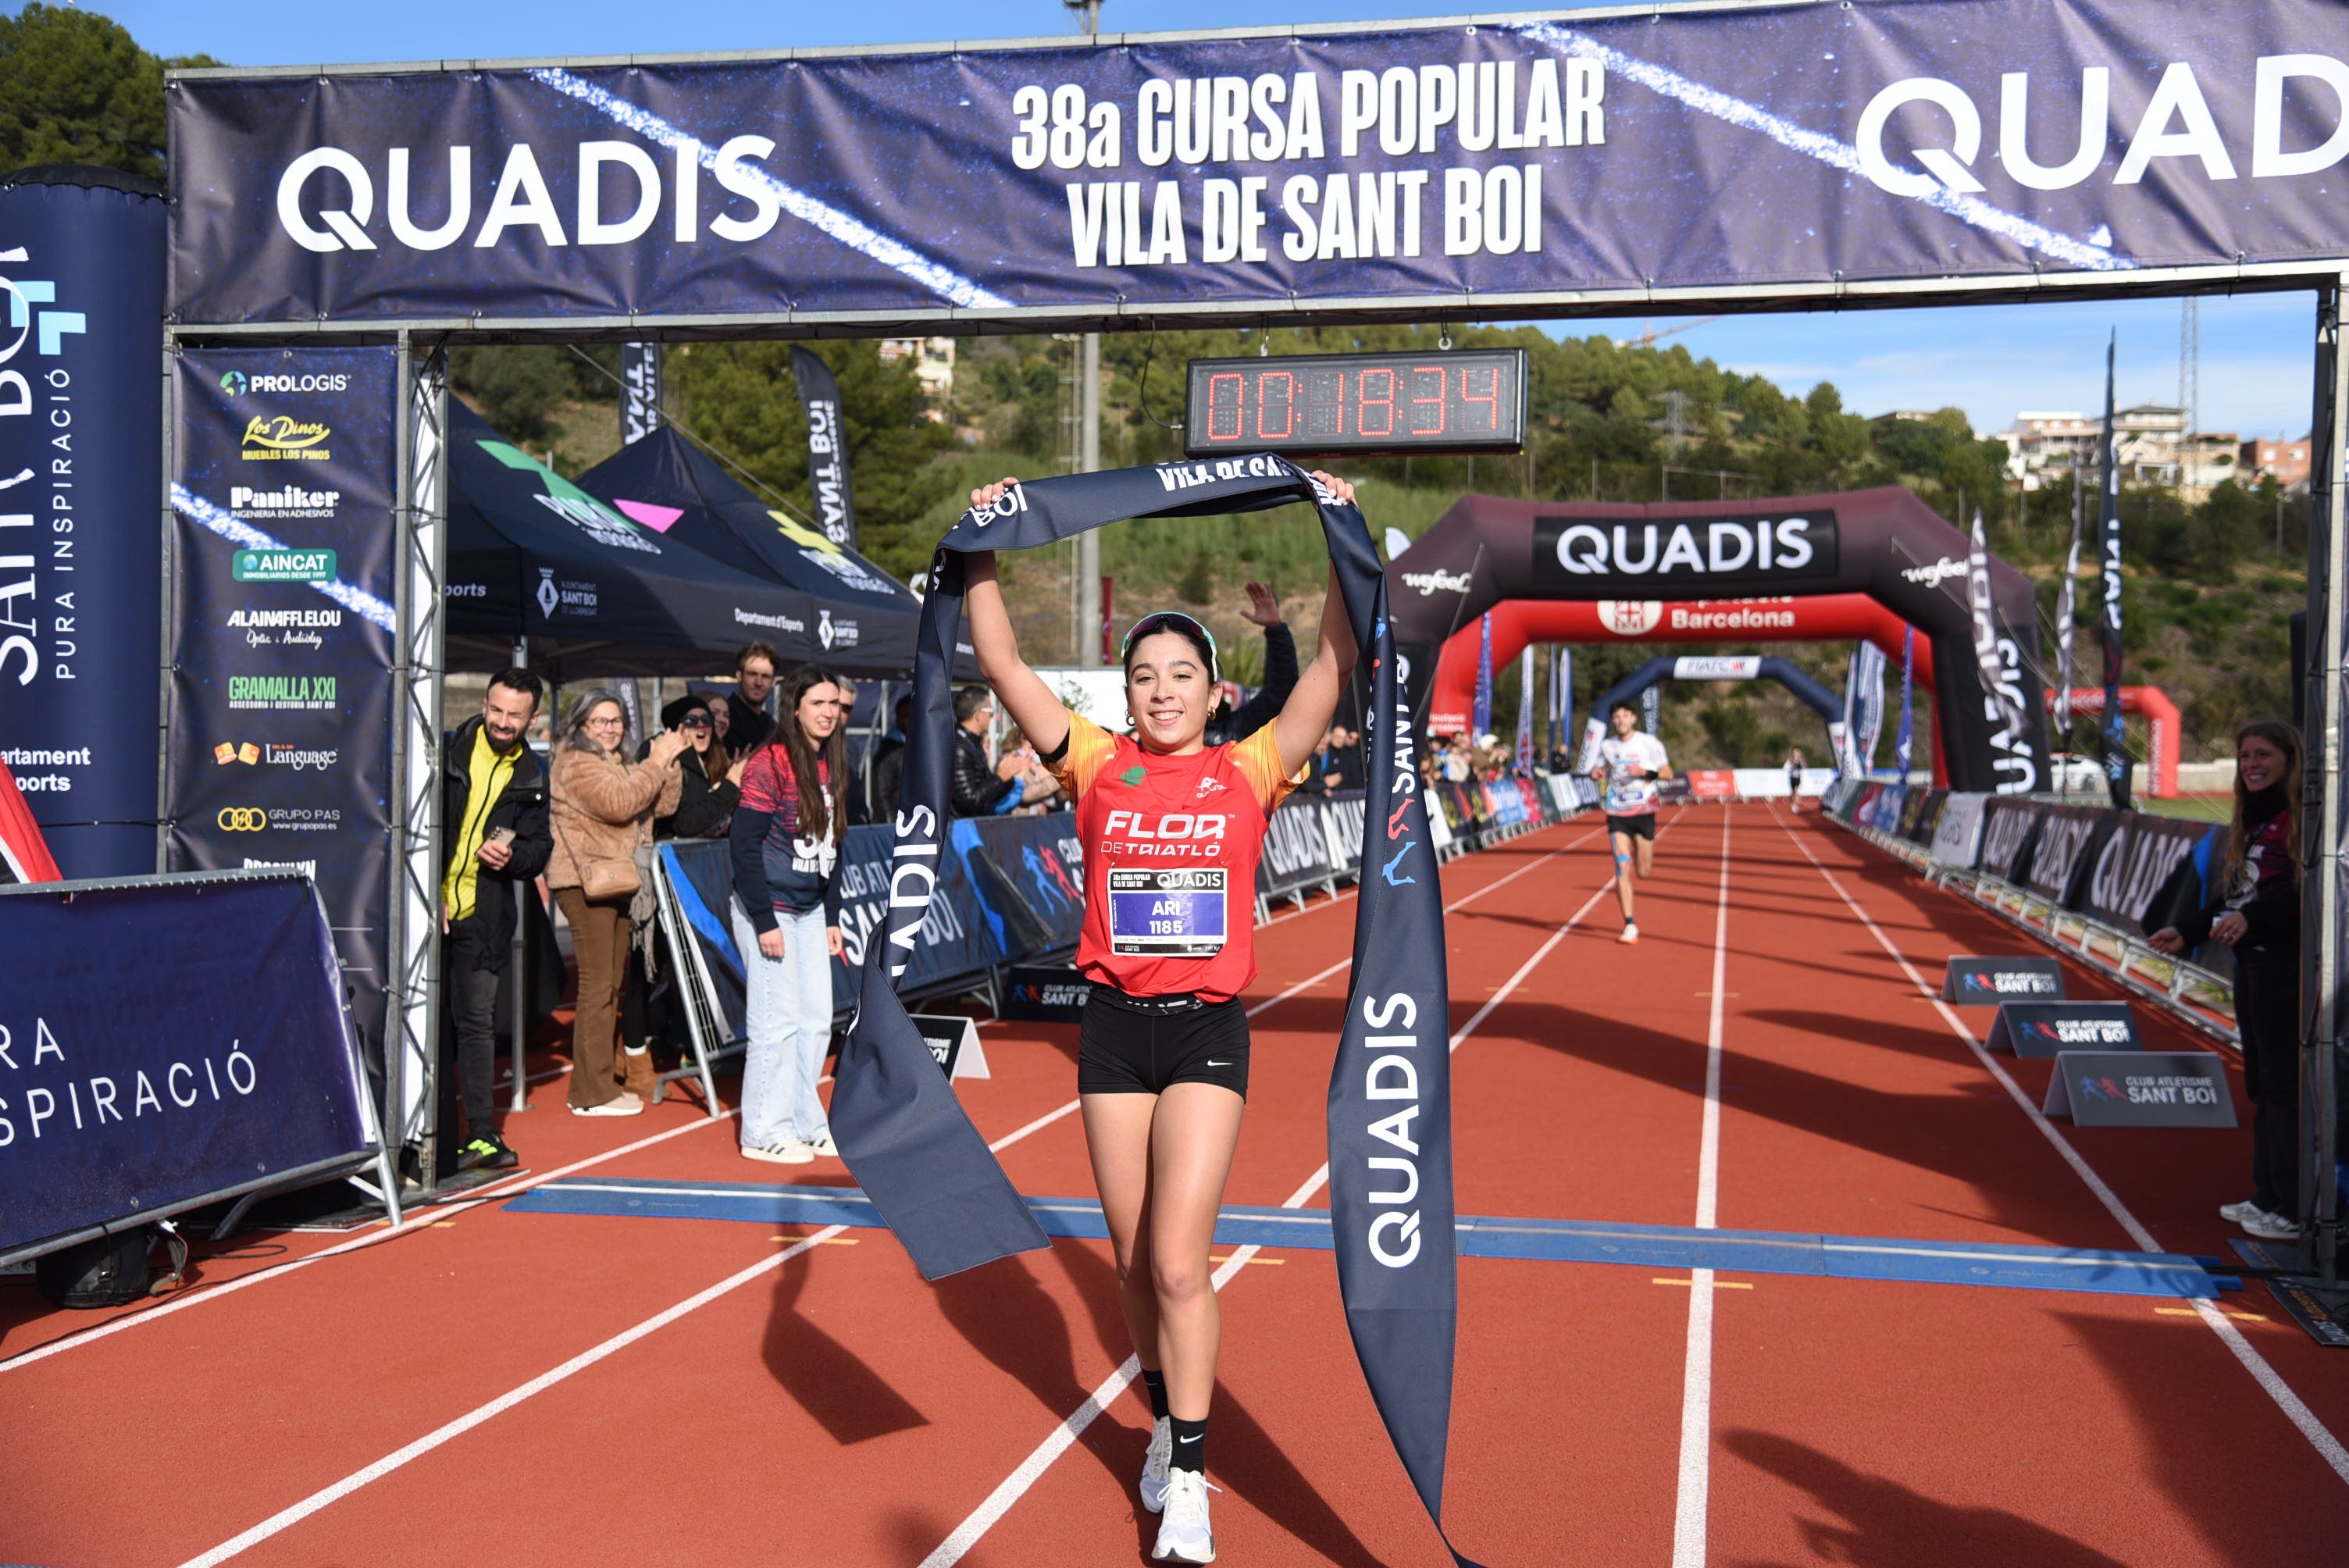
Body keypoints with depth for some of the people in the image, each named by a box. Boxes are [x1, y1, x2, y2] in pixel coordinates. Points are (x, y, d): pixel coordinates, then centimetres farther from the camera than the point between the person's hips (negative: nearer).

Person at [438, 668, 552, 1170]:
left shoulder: (532, 776, 8)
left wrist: (513, 857, -8)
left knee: (477, 1021, 4)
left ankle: (481, 1133, 9)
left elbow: (540, 846, 15)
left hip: (483, 917, 2)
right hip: (427, 905, -2)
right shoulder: (447, 752, -1)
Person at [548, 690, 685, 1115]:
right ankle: (592, 1092, -7)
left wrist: (669, 765, 0)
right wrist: (655, 764, -15)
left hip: (615, 881, 10)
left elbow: (662, 806, 14)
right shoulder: (575, 762, -8)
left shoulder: (621, 762, 20)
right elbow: (618, 804, -21)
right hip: (585, 881, -10)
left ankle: (603, 1080, 20)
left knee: (613, 984, 12)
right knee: (597, 984, -10)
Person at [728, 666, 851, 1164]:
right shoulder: (769, 764, -14)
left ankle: (806, 1123, 21)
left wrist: (832, 917, 13)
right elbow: (744, 844, -16)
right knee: (777, 1022, -5)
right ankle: (764, 1133, 5)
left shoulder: (831, 766, 9)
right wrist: (764, 922, -18)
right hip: (768, 909, -8)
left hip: (810, 911, 8)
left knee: (817, 1021, 10)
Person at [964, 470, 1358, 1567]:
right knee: (1134, 1261, 12)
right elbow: (1002, 667, -2)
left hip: (1208, 1029, -2)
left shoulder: (1249, 771, 0)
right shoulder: (1097, 767, 3)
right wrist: (983, 555, -7)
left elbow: (1334, 666, -7)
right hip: (1114, 1023, 2)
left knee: (1179, 1262, -10)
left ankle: (1188, 1480, 3)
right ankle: (1166, 1427, 35)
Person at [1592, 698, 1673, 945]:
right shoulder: (1606, 746, 5)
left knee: (1644, 871, 3)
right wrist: (1596, 774, -6)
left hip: (1643, 811, -1)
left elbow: (1668, 773, 0)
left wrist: (1646, 772, -18)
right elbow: (1602, 771, 18)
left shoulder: (1649, 743, -2)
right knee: (1622, 869, -11)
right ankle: (1630, 925, -9)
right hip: (1617, 814, 1)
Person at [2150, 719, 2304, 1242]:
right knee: (2261, 1085, 15)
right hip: (2251, 965, 10)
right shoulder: (2252, 821, 17)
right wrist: (2187, 932, 14)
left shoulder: (2304, 817, -12)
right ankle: (2268, 1197, 25)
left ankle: (2294, 1210, -1)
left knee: (2286, 1085, -7)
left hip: (2289, 967, -10)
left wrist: (2252, 918, -29)